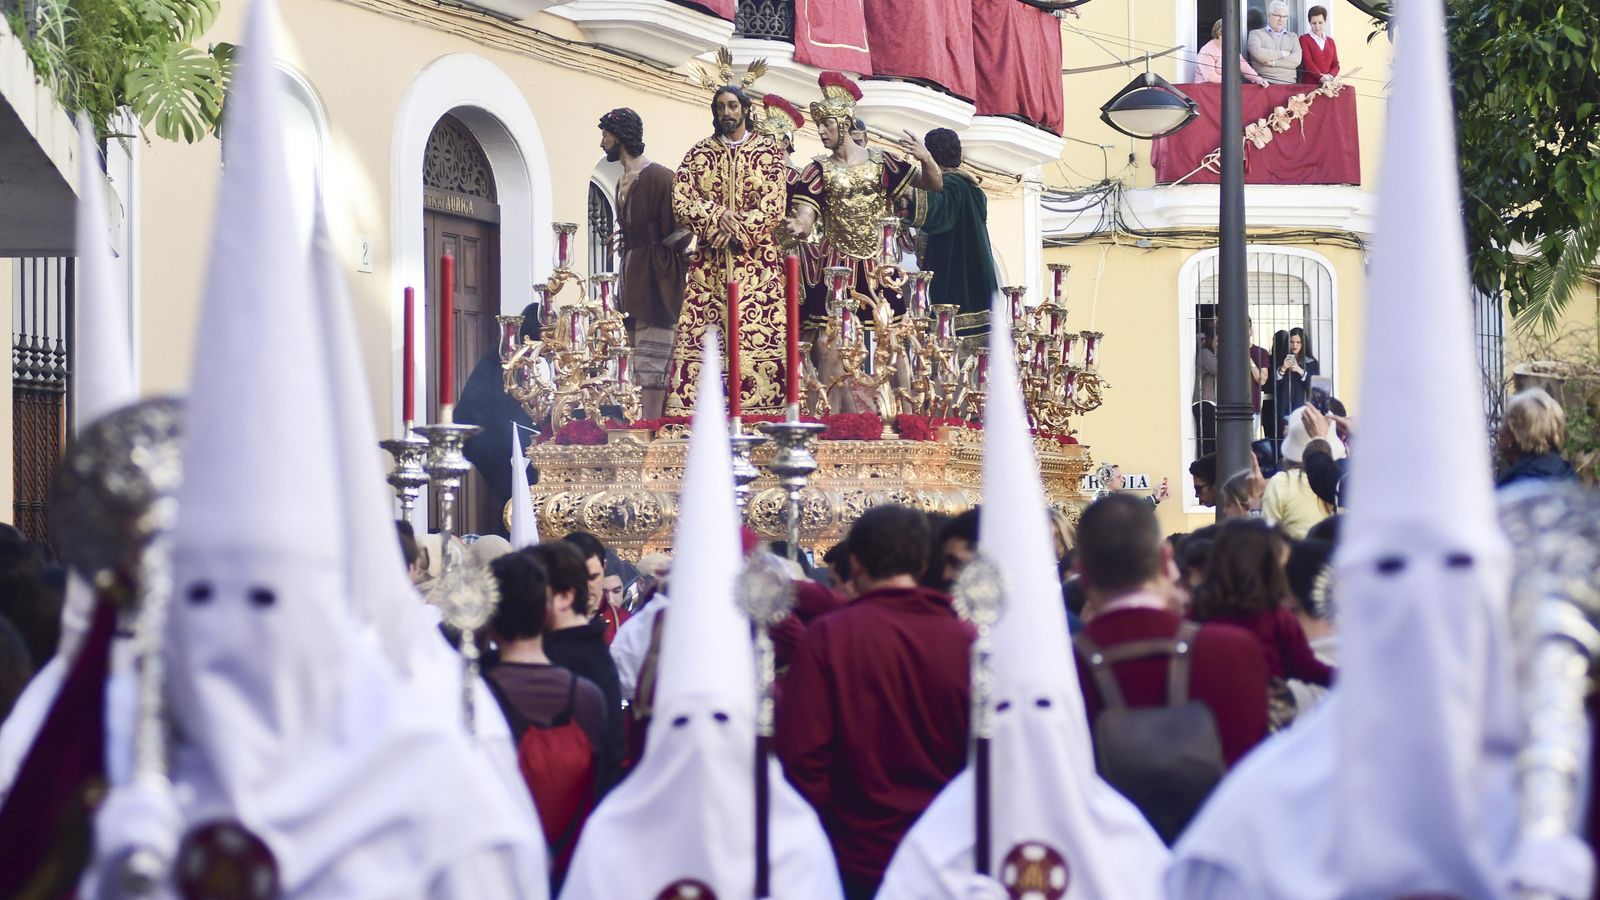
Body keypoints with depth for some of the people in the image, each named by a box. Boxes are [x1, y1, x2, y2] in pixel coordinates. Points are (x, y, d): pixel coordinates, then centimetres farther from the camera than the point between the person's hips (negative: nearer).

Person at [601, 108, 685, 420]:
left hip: (656, 284, -9)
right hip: (633, 283, 9)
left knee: (650, 365, -13)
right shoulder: (623, 183, 16)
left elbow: (677, 236, -12)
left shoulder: (659, 178, -10)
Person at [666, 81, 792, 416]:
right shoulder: (699, 153, 12)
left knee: (762, 336, -9)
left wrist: (738, 232, -13)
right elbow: (680, 200, 1)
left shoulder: (769, 151, 6)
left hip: (758, 260, -2)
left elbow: (774, 207, -3)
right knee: (698, 335, -7)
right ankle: (692, 409, -8)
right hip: (708, 262, 2)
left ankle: (761, 408, -10)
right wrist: (717, 215, -13)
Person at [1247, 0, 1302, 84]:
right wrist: (1282, 54, 0)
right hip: (1265, 83, -2)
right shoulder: (1256, 34, 10)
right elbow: (1257, 54, -9)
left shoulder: (1292, 36, 19)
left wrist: (1272, 62, -7)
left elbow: (1296, 60, 2)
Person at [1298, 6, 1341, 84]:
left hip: (1327, 83, 4)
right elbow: (1308, 62, -10)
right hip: (1309, 84, -4)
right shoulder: (1304, 39, 2)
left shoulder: (1330, 41, 17)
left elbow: (1335, 64, 11)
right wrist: (1321, 77, -22)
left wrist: (1330, 76, -10)